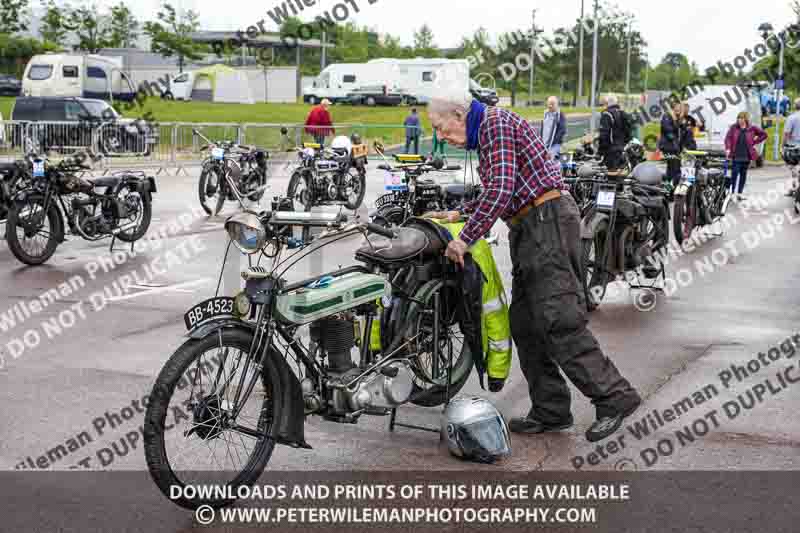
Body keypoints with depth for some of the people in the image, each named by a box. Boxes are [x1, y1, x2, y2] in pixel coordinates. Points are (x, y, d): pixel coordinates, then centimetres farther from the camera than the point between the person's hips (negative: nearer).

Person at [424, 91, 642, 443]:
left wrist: (465, 239, -19)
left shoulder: (495, 122, -9)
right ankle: (551, 411, 11)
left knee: (558, 322, -14)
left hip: (547, 221, -11)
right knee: (525, 324, 8)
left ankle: (614, 397, -8)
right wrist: (459, 215, 23)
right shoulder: (484, 135, 22)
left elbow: (500, 189, -21)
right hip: (528, 229, 11)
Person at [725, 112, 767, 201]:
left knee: (743, 175, 9)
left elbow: (764, 134, 9)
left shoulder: (751, 128, 0)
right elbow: (728, 138, -3)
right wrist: (728, 149, -18)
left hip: (746, 156, 2)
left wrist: (754, 142, 3)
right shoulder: (733, 127, 0)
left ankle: (739, 193, 17)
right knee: (734, 174, -8)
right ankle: (732, 193, -3)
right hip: (736, 156, -2)